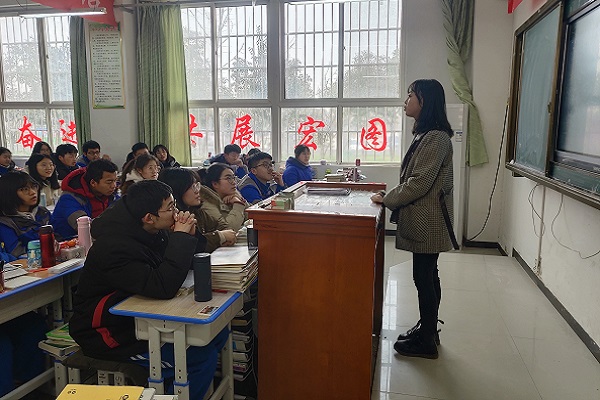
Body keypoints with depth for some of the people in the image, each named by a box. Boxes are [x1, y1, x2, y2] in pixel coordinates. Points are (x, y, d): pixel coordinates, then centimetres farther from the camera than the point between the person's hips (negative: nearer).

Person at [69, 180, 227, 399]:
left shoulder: (152, 232, -3)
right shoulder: (115, 247, -30)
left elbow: (181, 263, 8)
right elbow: (163, 287, -38)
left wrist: (188, 236, -13)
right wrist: (181, 237, -29)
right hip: (110, 334, -9)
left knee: (217, 332, 3)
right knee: (202, 356, -20)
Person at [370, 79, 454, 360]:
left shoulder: (436, 138, -18)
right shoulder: (424, 135, 14)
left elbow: (420, 182, -21)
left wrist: (387, 199, -12)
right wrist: (391, 197, 10)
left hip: (427, 222, -10)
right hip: (421, 220, 10)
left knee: (424, 277, 0)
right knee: (426, 276, 17)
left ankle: (427, 342, 13)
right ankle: (427, 328, 32)